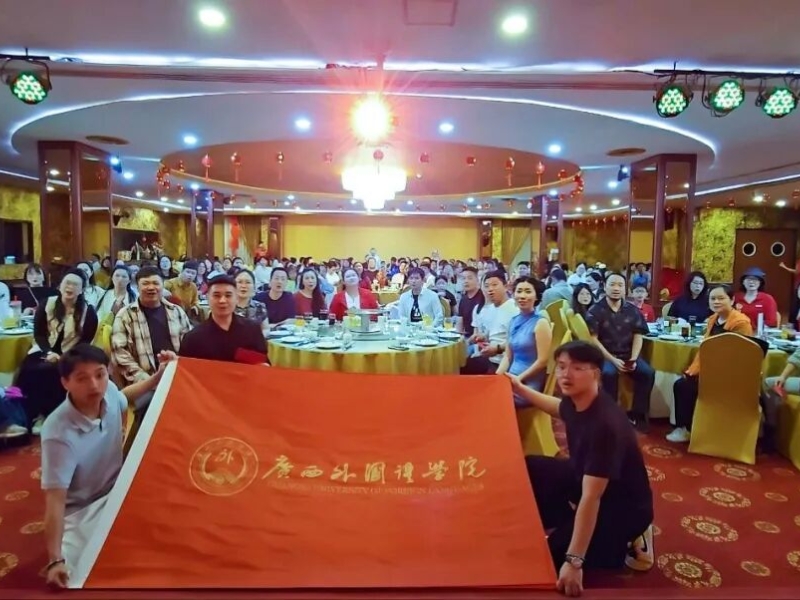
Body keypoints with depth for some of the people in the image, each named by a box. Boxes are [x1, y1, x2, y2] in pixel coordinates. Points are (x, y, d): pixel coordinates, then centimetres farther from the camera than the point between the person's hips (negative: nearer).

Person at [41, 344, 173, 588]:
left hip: (118, 492, 5)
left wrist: (158, 376, 8)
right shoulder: (58, 434, -31)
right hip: (82, 511, -5)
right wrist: (55, 560, -35)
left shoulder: (109, 392, -14)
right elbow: (55, 499, -30)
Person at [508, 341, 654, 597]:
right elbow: (559, 408, 20)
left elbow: (590, 498, -37)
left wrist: (574, 561, -36)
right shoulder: (576, 400, -10)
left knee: (553, 556, -12)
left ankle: (625, 542, 6)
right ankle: (567, 527, 15)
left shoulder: (605, 424, -36)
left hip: (623, 505, -8)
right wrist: (520, 388, 21)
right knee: (530, 468, 4)